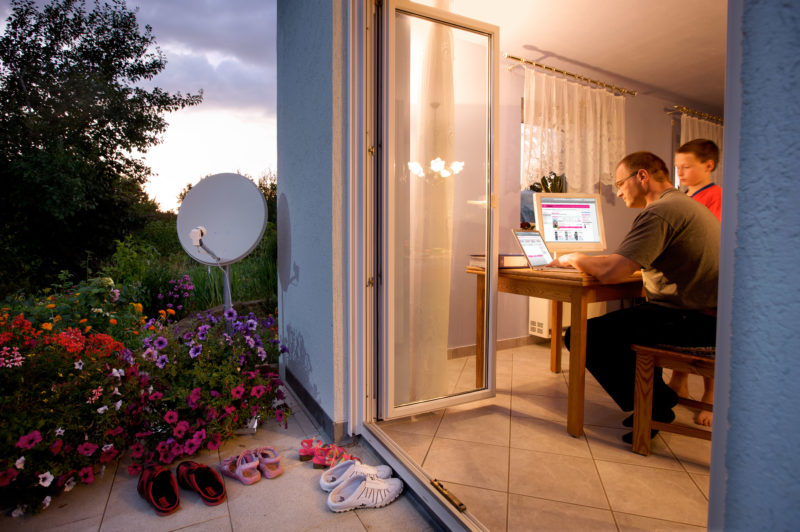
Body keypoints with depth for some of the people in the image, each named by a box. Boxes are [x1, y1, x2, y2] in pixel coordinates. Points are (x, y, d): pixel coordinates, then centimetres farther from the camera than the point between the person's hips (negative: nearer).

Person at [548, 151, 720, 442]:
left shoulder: (658, 212, -16)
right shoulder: (687, 204, 19)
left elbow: (611, 272, -26)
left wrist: (573, 258, -7)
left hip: (692, 321, -11)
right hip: (708, 313, 11)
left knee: (582, 336, -12)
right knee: (627, 318, 31)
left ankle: (651, 405, 4)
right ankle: (657, 396, 31)